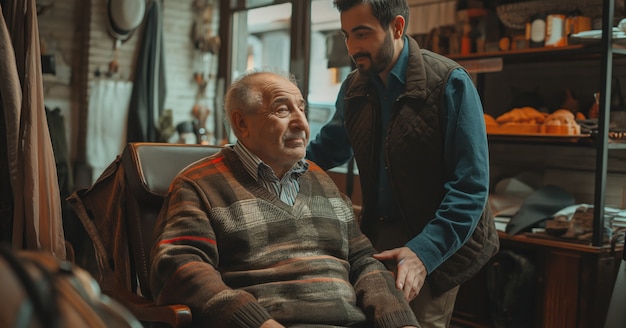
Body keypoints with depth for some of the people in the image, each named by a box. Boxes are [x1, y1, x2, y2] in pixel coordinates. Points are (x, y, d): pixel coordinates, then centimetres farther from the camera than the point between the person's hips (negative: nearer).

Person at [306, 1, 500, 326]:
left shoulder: (450, 82, -16)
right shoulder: (353, 86, 2)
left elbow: (470, 186, -19)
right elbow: (328, 148, 19)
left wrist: (424, 251, -29)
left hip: (437, 247, -5)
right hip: (376, 236, 5)